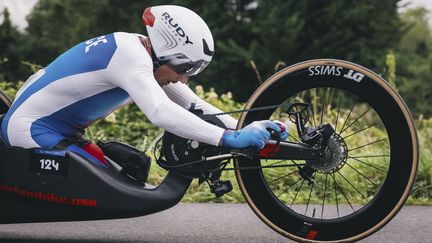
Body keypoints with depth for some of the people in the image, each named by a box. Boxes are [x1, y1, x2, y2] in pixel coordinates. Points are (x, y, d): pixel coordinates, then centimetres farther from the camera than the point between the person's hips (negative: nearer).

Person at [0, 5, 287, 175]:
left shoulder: (146, 54, 3)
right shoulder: (130, 54, -25)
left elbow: (195, 106, 4)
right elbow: (160, 112, -40)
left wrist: (246, 127, -11)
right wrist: (231, 138, -42)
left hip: (56, 129, 10)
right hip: (31, 128, -10)